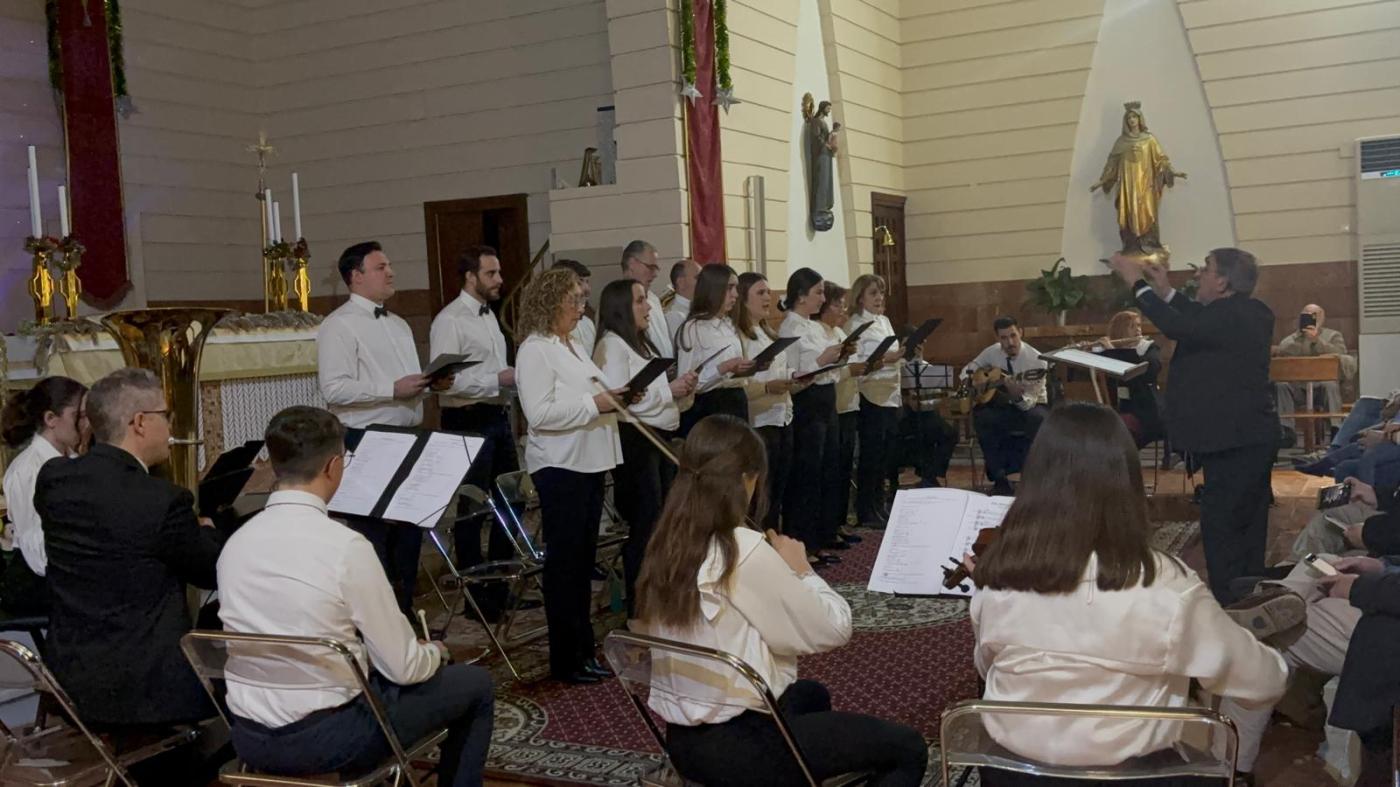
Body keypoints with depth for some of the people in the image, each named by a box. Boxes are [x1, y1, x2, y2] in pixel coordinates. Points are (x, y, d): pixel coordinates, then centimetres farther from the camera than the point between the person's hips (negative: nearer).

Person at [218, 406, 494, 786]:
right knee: (475, 683, 13)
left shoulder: (235, 543, -1)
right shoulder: (345, 546, -20)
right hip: (327, 740, -6)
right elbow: (403, 668, -13)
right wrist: (435, 652, 9)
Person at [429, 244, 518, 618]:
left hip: (499, 419, 9)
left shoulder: (489, 315, 15)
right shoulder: (450, 320, -13)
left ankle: (500, 585, 28)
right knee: (472, 509, 2)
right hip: (469, 422, -9)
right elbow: (444, 380, -21)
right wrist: (499, 379, -23)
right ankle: (475, 594, 14)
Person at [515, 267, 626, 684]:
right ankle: (565, 660, 8)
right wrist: (594, 403, -21)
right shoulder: (534, 351, -13)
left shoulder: (575, 347, 15)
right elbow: (540, 412, -23)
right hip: (559, 466, -9)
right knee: (564, 561, -1)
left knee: (584, 558, 14)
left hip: (589, 462, 9)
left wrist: (615, 398, 4)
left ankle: (584, 648, 24)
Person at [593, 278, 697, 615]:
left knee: (662, 519, 14)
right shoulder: (612, 346, -12)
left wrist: (680, 387, 6)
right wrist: (669, 390, -17)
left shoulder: (640, 343, 18)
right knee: (646, 522, -6)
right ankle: (639, 606, 3)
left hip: (658, 435, 10)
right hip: (634, 439, -10)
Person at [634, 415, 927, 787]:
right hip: (737, 748, -8)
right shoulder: (744, 551, -23)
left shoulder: (665, 546, 0)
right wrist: (800, 570, 1)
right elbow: (833, 631, -13)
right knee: (907, 748, 6)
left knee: (811, 694, 34)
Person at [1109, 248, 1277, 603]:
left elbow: (1178, 327, -31)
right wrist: (1166, 291, 17)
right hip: (1251, 434, 11)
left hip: (1233, 438, -11)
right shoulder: (1250, 313, 9)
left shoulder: (1231, 316, -21)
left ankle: (1227, 604, -1)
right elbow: (1200, 322, 21)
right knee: (1248, 524, 18)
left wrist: (1138, 282, -21)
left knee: (1220, 525, -5)